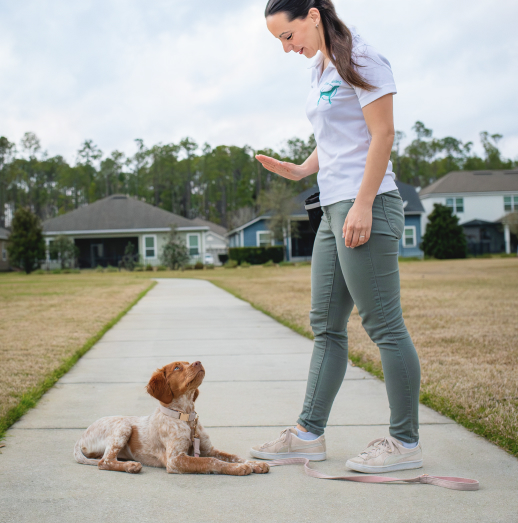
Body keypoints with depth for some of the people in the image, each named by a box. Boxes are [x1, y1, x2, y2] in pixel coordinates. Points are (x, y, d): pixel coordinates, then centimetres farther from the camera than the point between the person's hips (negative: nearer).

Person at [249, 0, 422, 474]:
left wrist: (363, 205, -19)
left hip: (367, 205, -10)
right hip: (334, 211, 10)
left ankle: (406, 442, 3)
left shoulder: (361, 59, -6)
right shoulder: (320, 71, 20)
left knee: (383, 324, -6)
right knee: (327, 325, 9)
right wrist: (299, 171, 8)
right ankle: (310, 434, 16)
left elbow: (382, 134, -13)